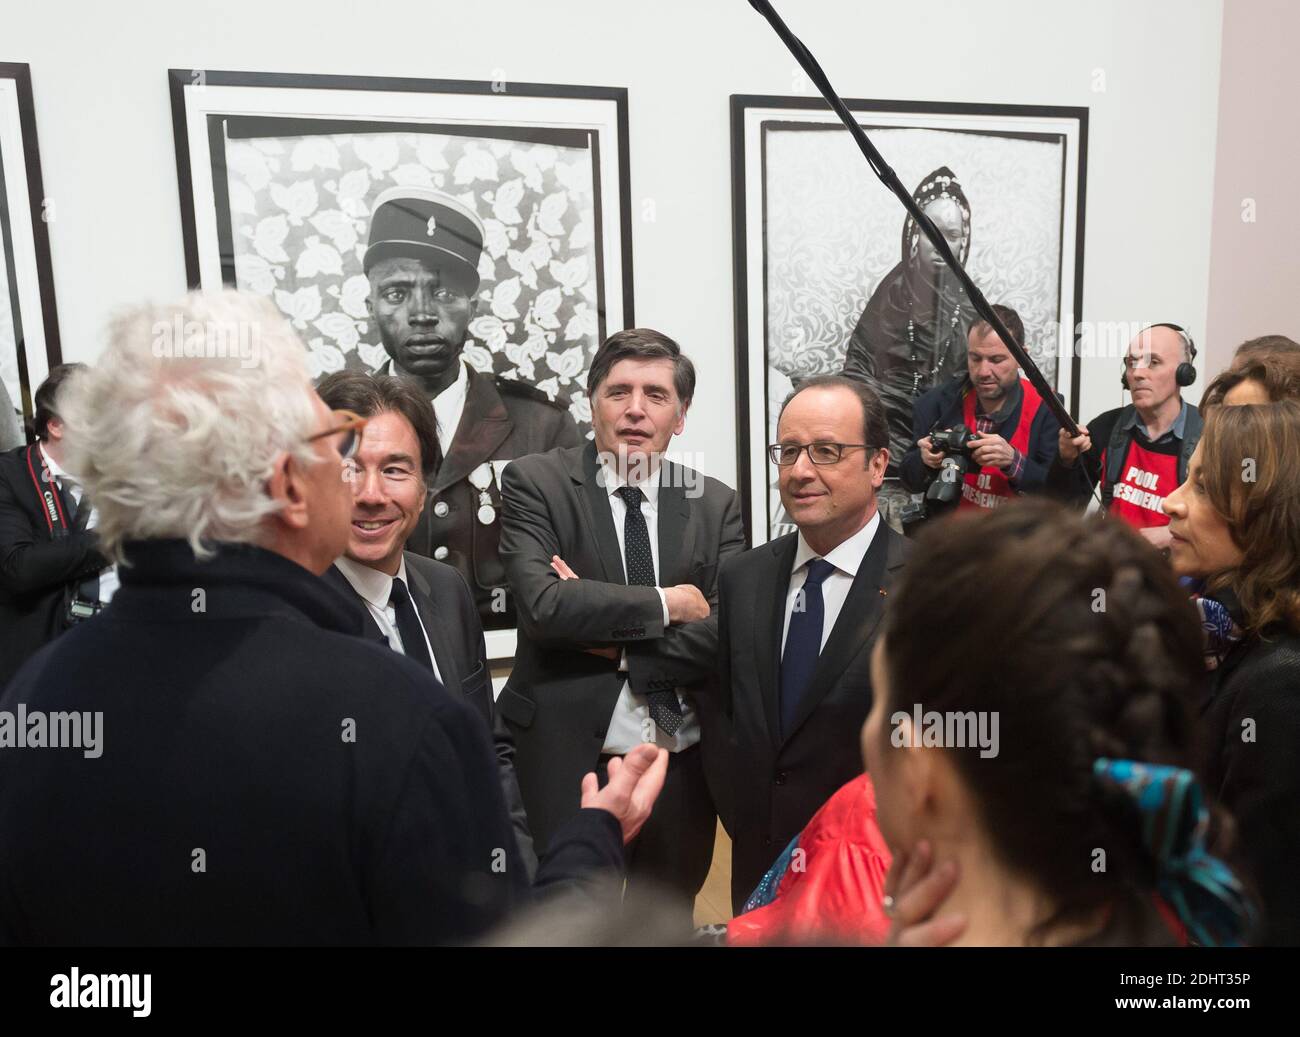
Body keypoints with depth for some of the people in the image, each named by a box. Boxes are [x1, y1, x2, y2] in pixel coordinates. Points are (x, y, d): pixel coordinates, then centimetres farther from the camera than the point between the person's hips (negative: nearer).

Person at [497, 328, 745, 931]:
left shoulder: (717, 506, 2)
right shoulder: (534, 483, -6)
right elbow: (543, 604, -20)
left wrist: (617, 645, -15)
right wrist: (665, 604, -12)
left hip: (684, 767, 4)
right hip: (568, 763, -3)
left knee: (668, 924, 21)